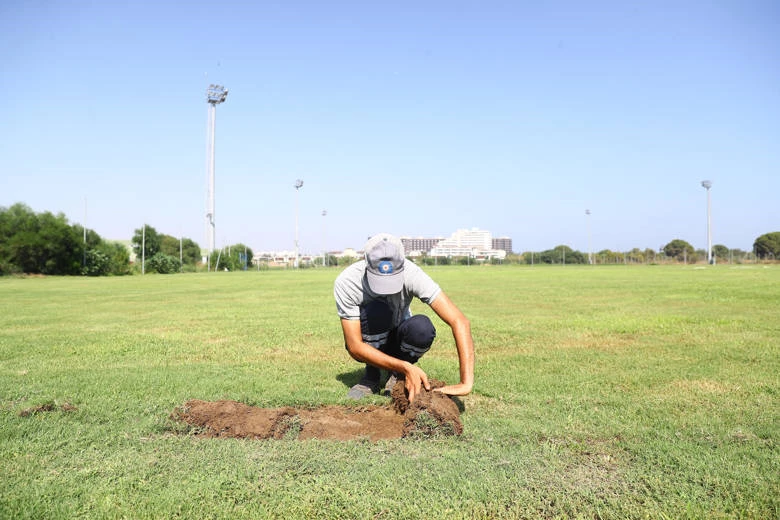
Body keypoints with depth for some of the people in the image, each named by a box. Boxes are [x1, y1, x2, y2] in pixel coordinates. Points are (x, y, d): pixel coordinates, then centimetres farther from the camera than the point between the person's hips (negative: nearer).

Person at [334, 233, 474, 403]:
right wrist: (406, 367, -40)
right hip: (367, 344, -1)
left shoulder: (411, 274, -30)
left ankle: (397, 375, -3)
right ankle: (372, 376, -8)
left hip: (397, 340, 1)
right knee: (377, 310, -35)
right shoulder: (346, 282, -30)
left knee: (423, 327, -34)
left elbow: (459, 321, -36)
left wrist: (466, 383, -45)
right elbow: (354, 346, -29)